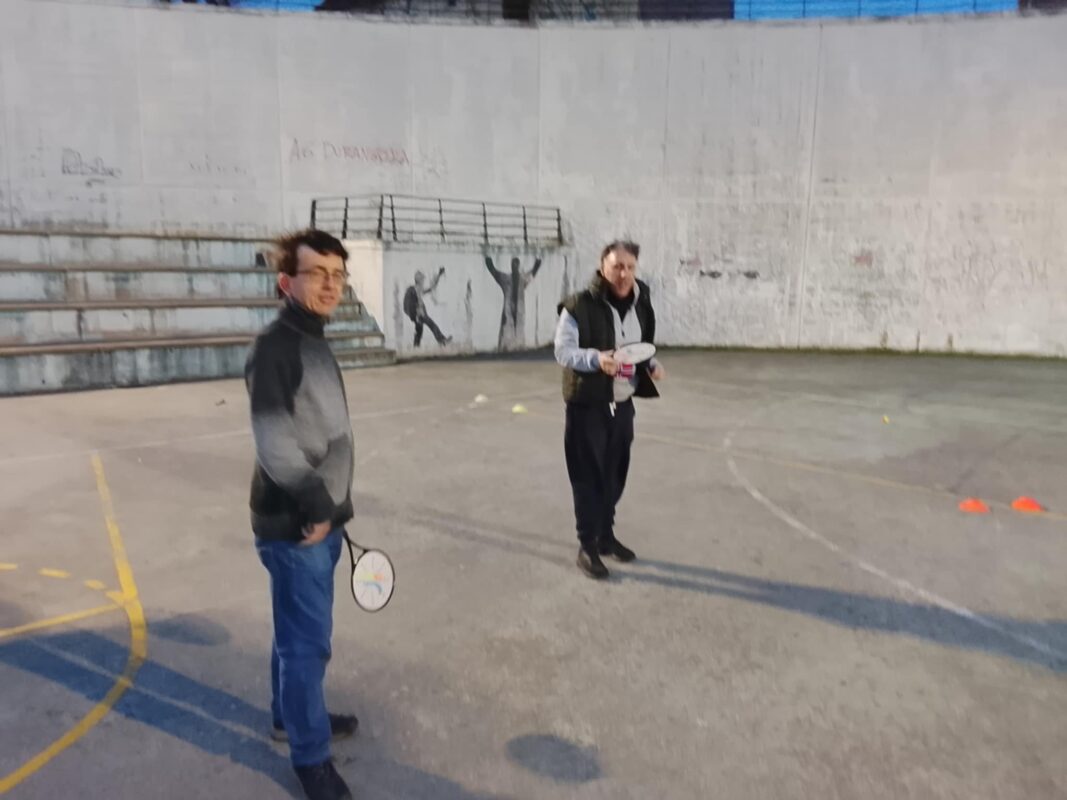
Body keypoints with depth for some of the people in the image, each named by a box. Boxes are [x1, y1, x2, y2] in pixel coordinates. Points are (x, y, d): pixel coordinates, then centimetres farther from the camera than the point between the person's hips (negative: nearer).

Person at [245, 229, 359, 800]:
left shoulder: (315, 342, 11)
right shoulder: (274, 346, -18)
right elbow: (274, 439, -25)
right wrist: (314, 503, -21)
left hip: (321, 519, 9)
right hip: (294, 524, -9)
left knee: (300, 632, 23)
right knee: (308, 639, 3)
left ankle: (290, 715, 42)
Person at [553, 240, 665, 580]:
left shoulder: (641, 304, 6)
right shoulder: (579, 306, -15)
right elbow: (563, 351, -16)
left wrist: (652, 365, -1)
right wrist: (596, 359, -32)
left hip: (623, 404, 6)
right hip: (587, 404, -6)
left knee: (615, 474, 15)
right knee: (588, 476, 0)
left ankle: (606, 535, 32)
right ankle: (587, 545, 13)